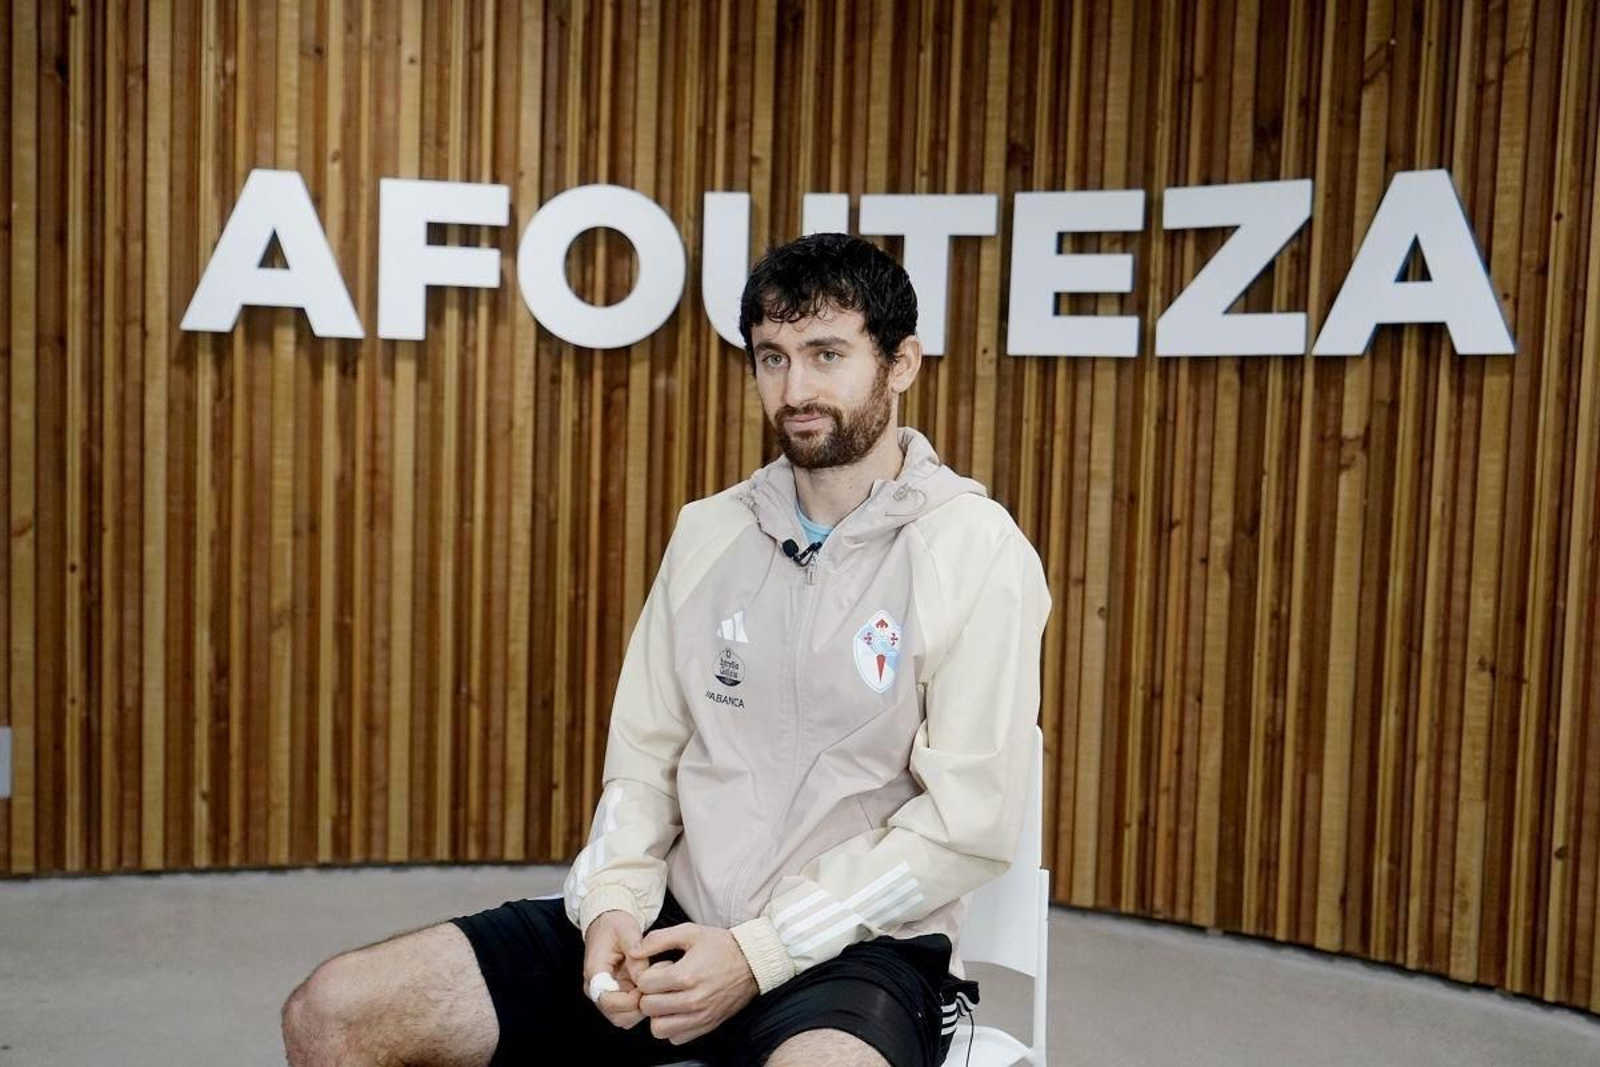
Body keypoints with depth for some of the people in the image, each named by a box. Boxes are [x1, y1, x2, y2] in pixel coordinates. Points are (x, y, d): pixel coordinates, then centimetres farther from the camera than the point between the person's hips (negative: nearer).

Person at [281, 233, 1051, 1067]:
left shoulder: (977, 553, -9)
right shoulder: (708, 531, 8)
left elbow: (968, 824, -13)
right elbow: (645, 755, 10)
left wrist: (759, 954, -16)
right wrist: (614, 903, -9)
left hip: (853, 950, -5)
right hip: (677, 921, 5)